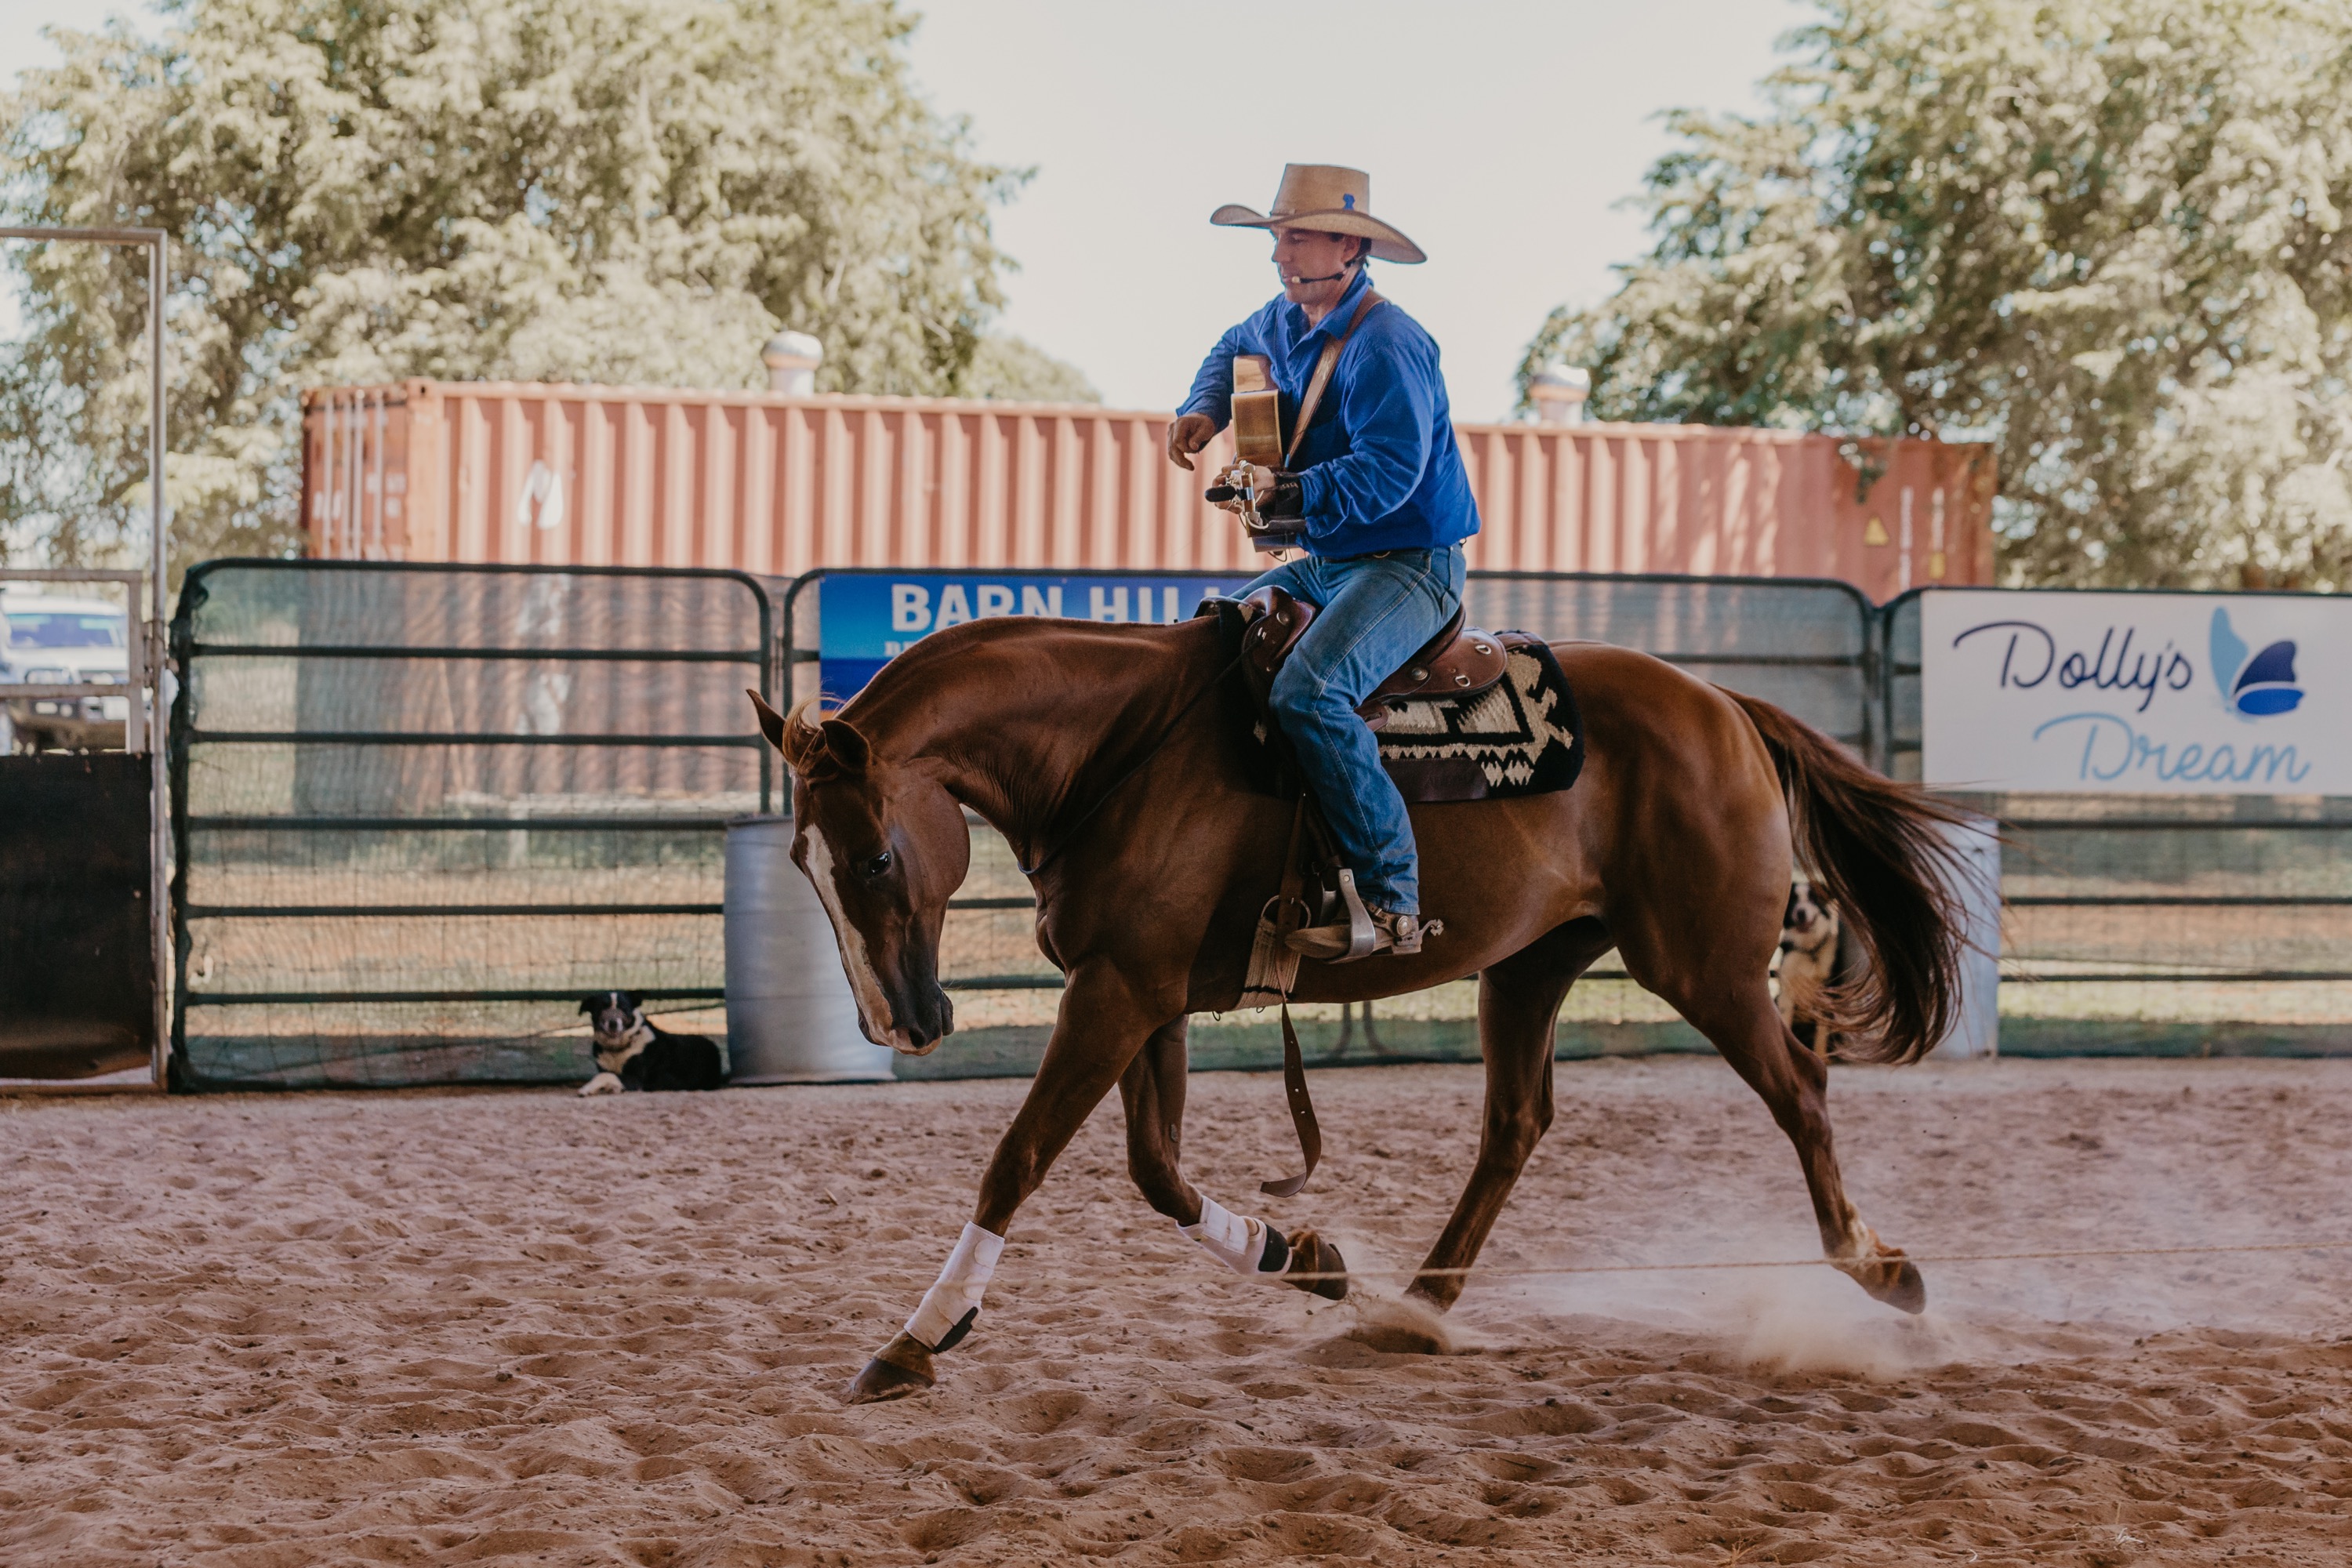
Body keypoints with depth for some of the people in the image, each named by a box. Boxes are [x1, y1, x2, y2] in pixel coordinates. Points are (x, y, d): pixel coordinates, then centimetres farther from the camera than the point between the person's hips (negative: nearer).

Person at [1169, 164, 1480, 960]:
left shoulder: (1386, 346, -19)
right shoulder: (1285, 322, 10)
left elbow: (1387, 473, -29)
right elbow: (1234, 351, 35)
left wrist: (1283, 496, -28)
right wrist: (1204, 409, 15)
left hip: (1409, 565, -10)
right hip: (1325, 563, 10)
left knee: (1309, 691, -32)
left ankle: (1392, 899, -30)